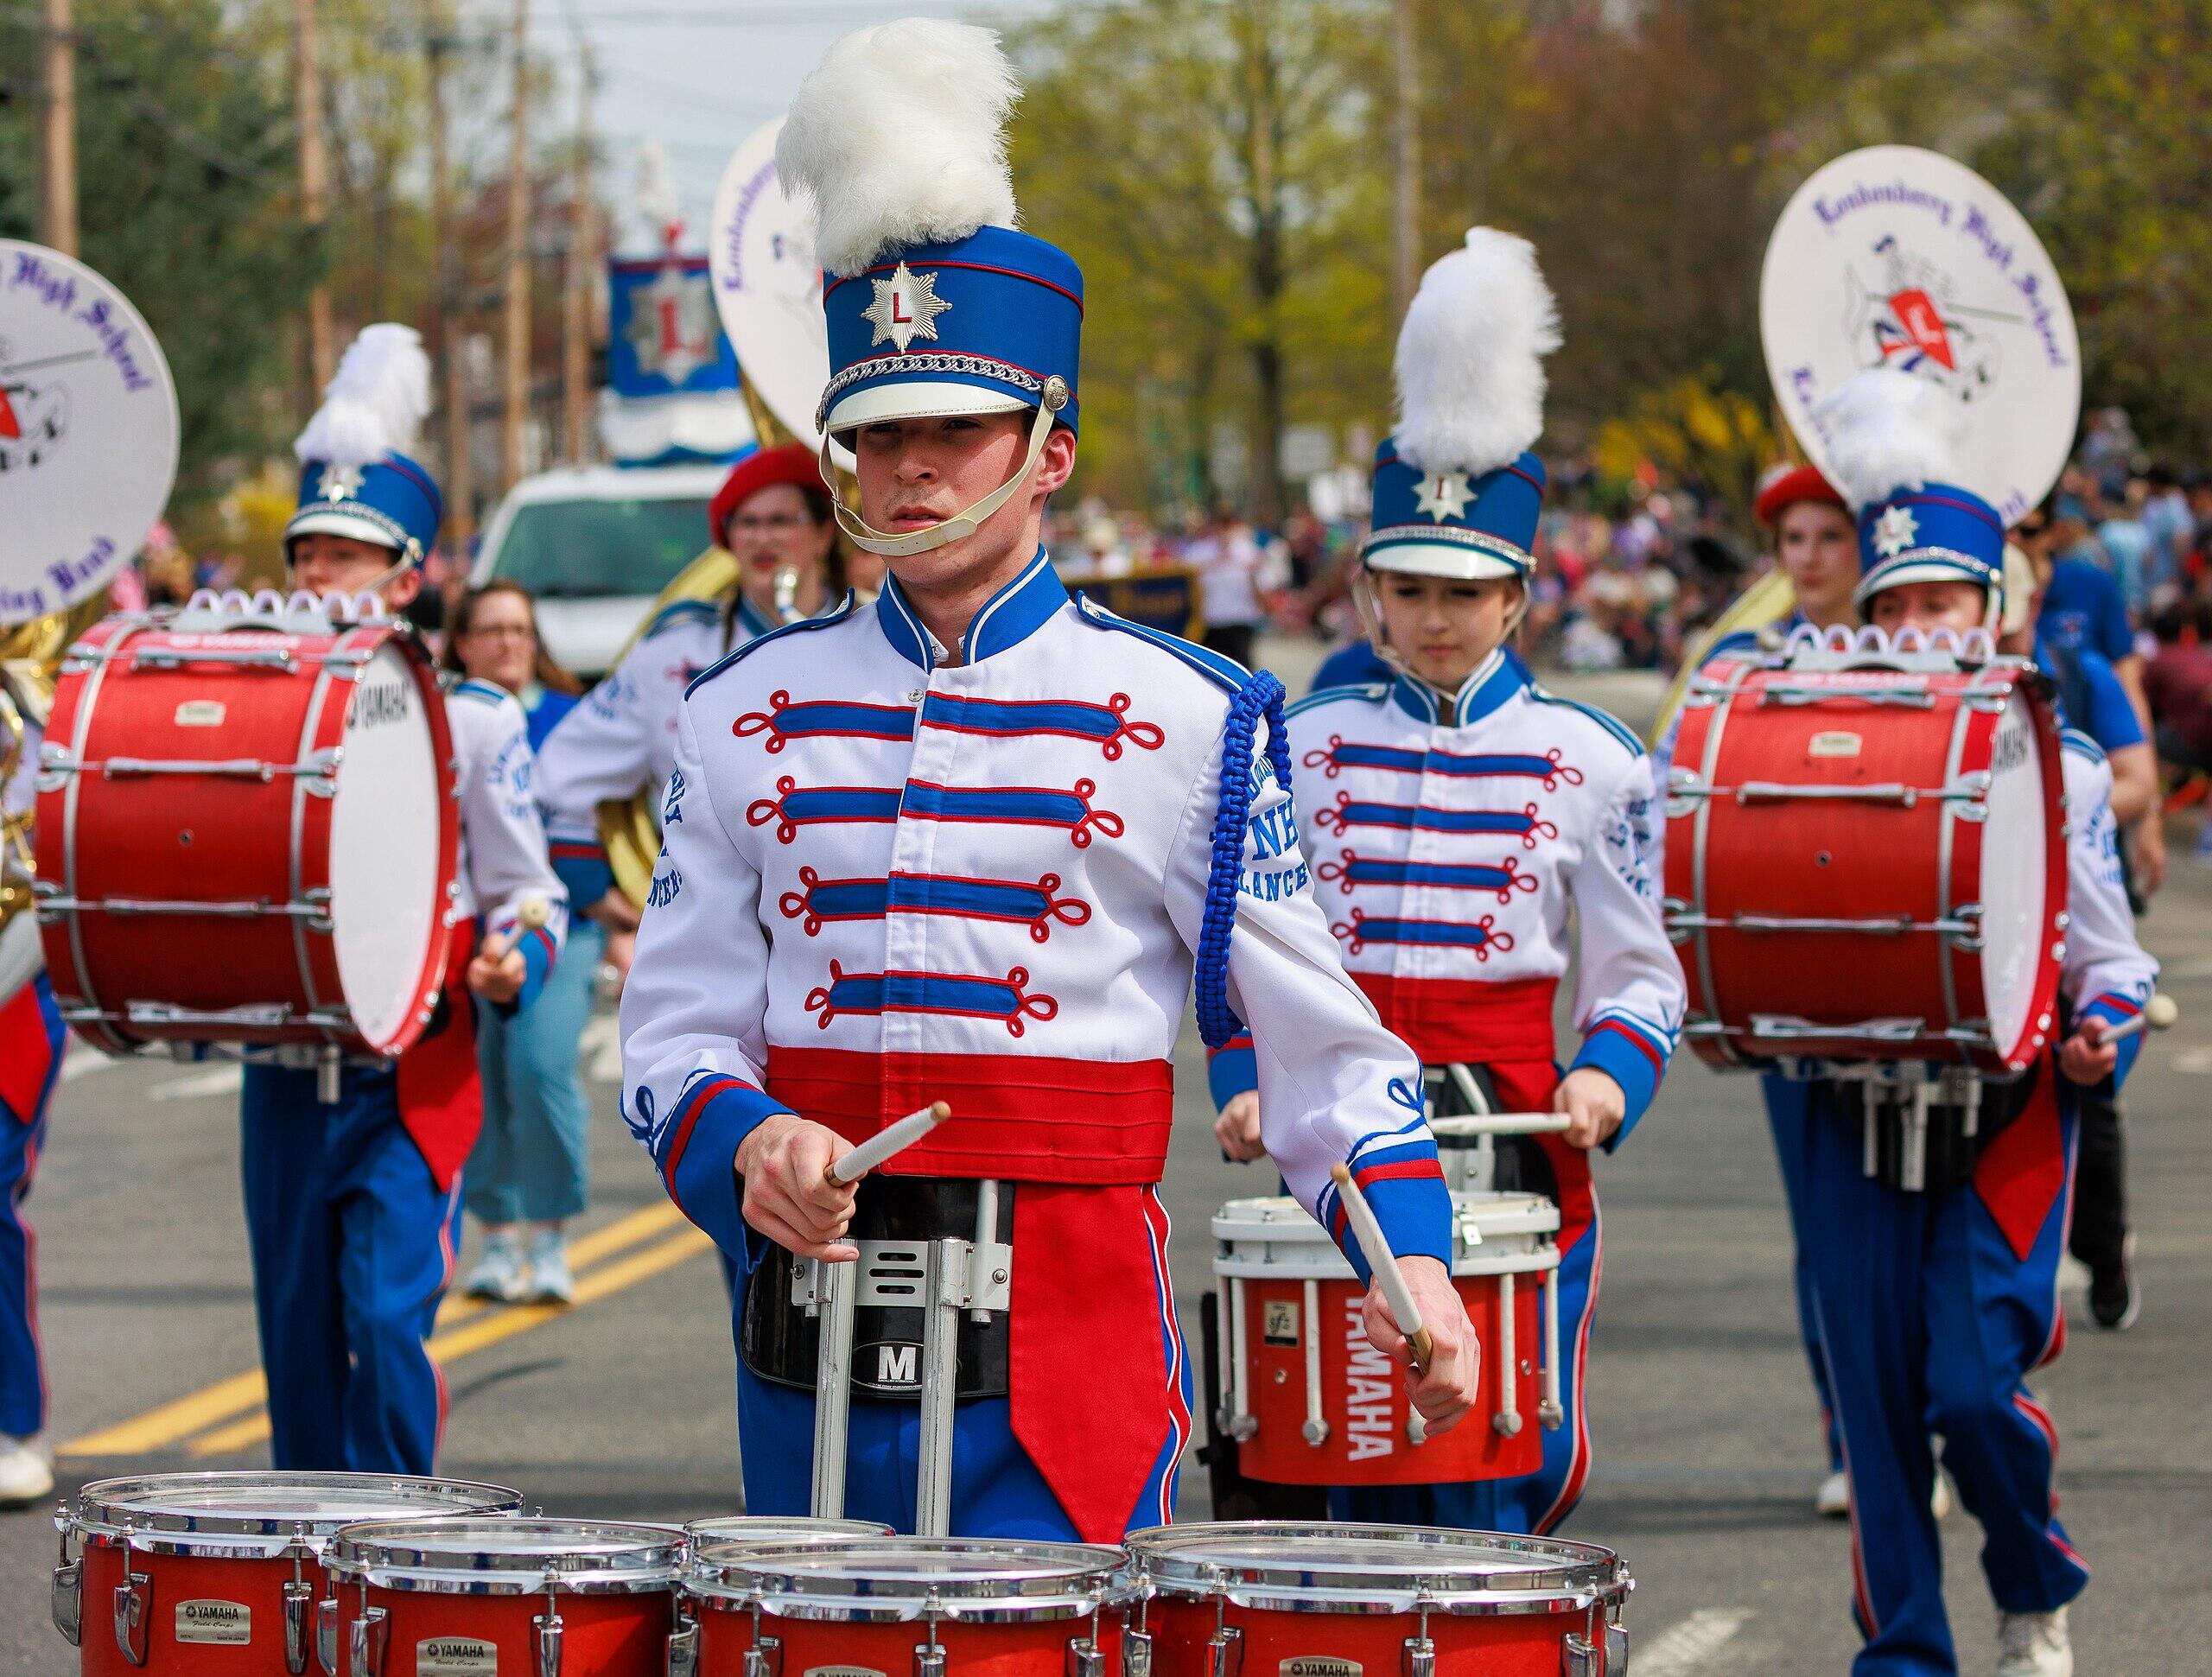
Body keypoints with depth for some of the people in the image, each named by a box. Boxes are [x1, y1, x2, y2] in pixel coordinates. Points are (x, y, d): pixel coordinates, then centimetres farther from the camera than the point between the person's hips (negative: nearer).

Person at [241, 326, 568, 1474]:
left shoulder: (472, 720, 0)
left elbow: (528, 893, 3)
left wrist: (514, 964, -17)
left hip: (412, 1073, -4)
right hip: (284, 1067, 4)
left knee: (388, 1316, -14)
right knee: (298, 1330, 7)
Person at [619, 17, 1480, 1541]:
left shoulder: (1183, 721, 0)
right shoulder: (748, 716, 8)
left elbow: (1321, 1035, 1)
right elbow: (673, 1029, 8)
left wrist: (1411, 1264, -13)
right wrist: (744, 1146, -14)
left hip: (1062, 1360, -3)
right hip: (817, 1351, 3)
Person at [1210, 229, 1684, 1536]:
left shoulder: (1589, 760, 2)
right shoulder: (1304, 746, 7)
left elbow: (1639, 976, 5)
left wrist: (1607, 1075, -14)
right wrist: (1251, 1082, -5)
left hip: (1515, 1144, -1)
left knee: (1504, 1473, -5)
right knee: (1360, 1473, 1)